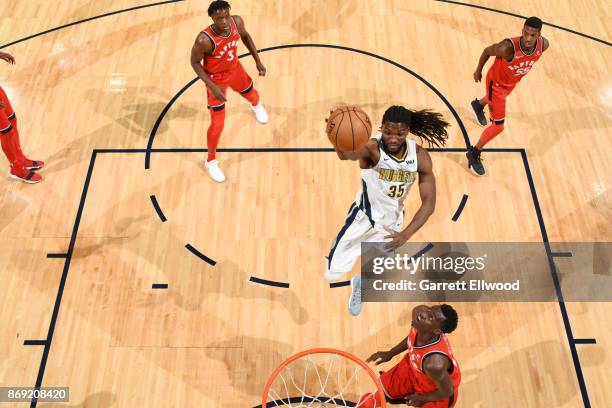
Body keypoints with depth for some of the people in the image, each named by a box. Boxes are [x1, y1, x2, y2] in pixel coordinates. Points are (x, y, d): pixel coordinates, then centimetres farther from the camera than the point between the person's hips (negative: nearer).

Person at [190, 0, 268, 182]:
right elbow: (195, 62, -20)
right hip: (216, 78, -5)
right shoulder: (204, 40, -37)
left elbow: (245, 36, 0)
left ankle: (257, 105, 74)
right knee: (217, 124, -3)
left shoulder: (237, 22, -23)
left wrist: (258, 61, -1)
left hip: (234, 69, 5)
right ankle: (211, 161, 22)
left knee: (249, 92, 33)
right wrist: (212, 87, -27)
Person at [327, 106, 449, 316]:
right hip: (364, 215, -3)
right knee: (334, 273, 0)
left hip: (391, 220, 3)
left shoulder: (420, 156, -16)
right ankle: (336, 245, 37)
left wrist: (406, 234, -25)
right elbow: (346, 155, -52)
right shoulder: (372, 147, -28)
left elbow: (429, 202, -14)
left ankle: (359, 283, 51)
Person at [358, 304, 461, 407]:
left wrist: (422, 398, -6)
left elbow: (447, 392, -23)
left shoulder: (435, 363, -46)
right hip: (415, 369, 5)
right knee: (383, 389, 21)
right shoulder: (419, 311, -30)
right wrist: (390, 353, 5)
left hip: (436, 393, -5)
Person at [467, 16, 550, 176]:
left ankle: (478, 105, 76)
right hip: (496, 82, -6)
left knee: (495, 99, 40)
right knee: (498, 126, -8)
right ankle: (473, 154, 12)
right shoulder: (508, 47, -41)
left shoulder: (544, 45, -25)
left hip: (512, 82, 7)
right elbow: (487, 51, -20)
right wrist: (478, 70, -5)